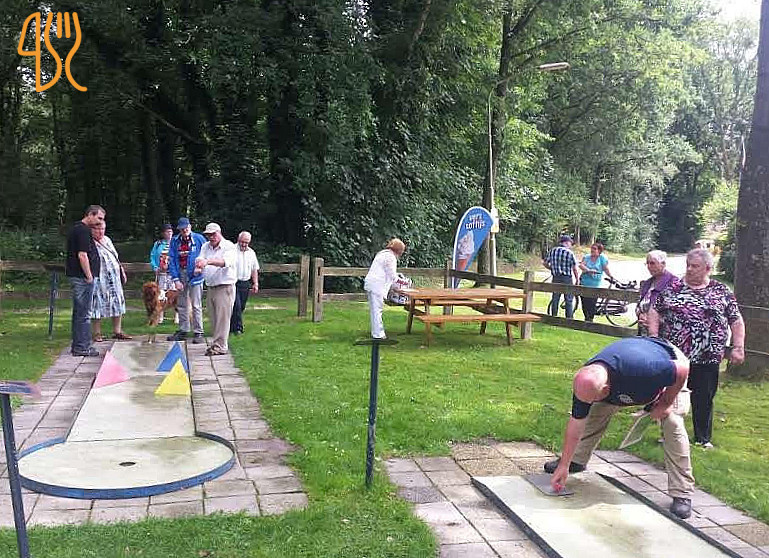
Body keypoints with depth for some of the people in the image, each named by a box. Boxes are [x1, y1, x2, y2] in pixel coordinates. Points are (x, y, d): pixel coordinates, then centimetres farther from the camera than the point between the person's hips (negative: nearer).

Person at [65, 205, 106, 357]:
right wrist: (89, 276, -16)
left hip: (76, 276, 11)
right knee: (84, 313, -6)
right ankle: (82, 347, -2)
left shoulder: (76, 228, 18)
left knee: (78, 312, 14)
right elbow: (82, 255, -21)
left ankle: (77, 345, 21)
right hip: (82, 277, -11)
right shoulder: (83, 230, -14)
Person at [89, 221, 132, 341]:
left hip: (114, 278, 7)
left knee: (118, 303, 8)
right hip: (99, 280, -7)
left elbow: (116, 257, 23)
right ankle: (97, 333, 7)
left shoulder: (107, 240, 16)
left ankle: (117, 331, 16)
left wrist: (122, 271, 22)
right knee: (97, 304, -2)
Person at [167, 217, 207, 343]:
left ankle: (198, 333, 3)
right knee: (181, 305, 12)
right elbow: (171, 260, 3)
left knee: (196, 305, -3)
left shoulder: (199, 239, -4)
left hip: (195, 275, -4)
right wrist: (175, 279, -5)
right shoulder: (175, 241, 4)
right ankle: (183, 330, 22)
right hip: (180, 274, 4)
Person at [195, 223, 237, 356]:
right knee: (214, 318, 9)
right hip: (210, 288, 6)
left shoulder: (229, 246, -7)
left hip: (225, 287, -6)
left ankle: (220, 346, -6)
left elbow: (225, 261, -25)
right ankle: (217, 343, 17)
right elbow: (200, 259, 2)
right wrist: (198, 267, -23)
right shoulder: (205, 247, 14)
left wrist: (208, 261, -40)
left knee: (222, 317, -7)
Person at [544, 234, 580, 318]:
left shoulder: (552, 251, 4)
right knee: (569, 300, 5)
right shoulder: (569, 253, -10)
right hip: (566, 279, -5)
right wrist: (577, 279, 3)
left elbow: (545, 263, 7)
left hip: (556, 278, 5)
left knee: (555, 299, 12)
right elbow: (575, 269, -8)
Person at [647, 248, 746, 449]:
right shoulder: (673, 289, 4)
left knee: (704, 399, 10)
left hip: (706, 358, 0)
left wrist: (738, 347, -2)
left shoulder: (722, 292, 5)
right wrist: (654, 337, -5)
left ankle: (703, 438, 25)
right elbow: (654, 312, 6)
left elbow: (736, 321, 6)